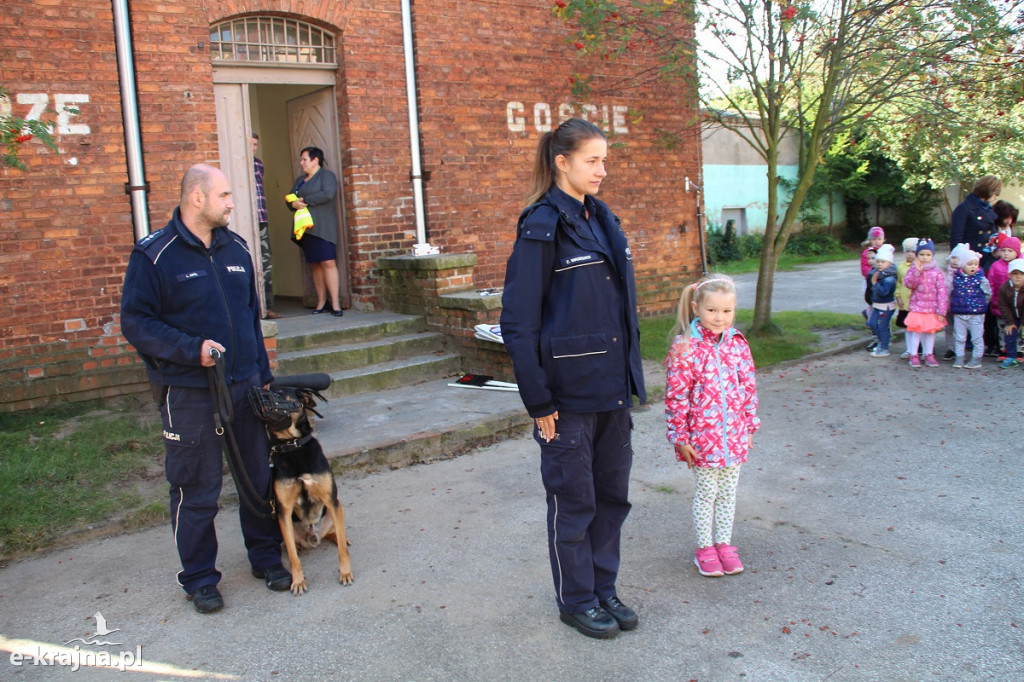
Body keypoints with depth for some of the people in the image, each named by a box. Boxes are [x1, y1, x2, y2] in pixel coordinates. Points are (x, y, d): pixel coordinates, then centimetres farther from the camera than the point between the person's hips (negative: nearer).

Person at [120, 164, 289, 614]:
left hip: (245, 387, 5)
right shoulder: (154, 255, -9)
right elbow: (135, 322, -10)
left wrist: (263, 374, 16)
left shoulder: (236, 249, 9)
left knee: (259, 477, 14)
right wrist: (191, 349, -21)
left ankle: (266, 557, 32)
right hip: (189, 395, -5)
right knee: (197, 491, 5)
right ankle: (199, 579, 23)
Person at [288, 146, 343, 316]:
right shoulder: (299, 180, 24)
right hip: (306, 228, 7)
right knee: (315, 265, 5)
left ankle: (335, 303, -14)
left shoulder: (326, 176, 1)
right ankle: (321, 302, 9)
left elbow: (328, 194, -16)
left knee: (328, 262, -13)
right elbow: (290, 199, 20)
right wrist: (294, 204, -5)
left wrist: (304, 200, -9)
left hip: (322, 228, -7)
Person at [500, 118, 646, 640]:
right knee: (574, 500, 8)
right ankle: (576, 600, 27)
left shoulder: (603, 220, 10)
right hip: (570, 391, -7)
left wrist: (630, 377, 13)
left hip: (614, 388, 7)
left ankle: (605, 589, 34)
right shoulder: (542, 227, -13)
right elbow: (518, 322, -15)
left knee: (613, 494, 16)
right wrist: (538, 402, -16)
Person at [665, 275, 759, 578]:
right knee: (706, 493, 9)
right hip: (703, 437, -4)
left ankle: (724, 543, 32)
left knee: (728, 493, 16)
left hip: (734, 436, 4)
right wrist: (681, 438, -11)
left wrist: (749, 427, 11)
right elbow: (676, 397, -12)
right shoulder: (685, 349, -15)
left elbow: (749, 388, 9)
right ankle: (704, 548, 26)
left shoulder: (738, 344, 0)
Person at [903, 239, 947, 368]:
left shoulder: (937, 272, -1)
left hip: (932, 309, 1)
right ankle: (913, 355, 12)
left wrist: (941, 311, -6)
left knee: (931, 331, 10)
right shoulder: (913, 270, 1)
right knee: (916, 331, 1)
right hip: (917, 307, -1)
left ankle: (929, 355, 22)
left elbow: (942, 292, -2)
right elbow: (909, 284, -14)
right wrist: (917, 271, -23)